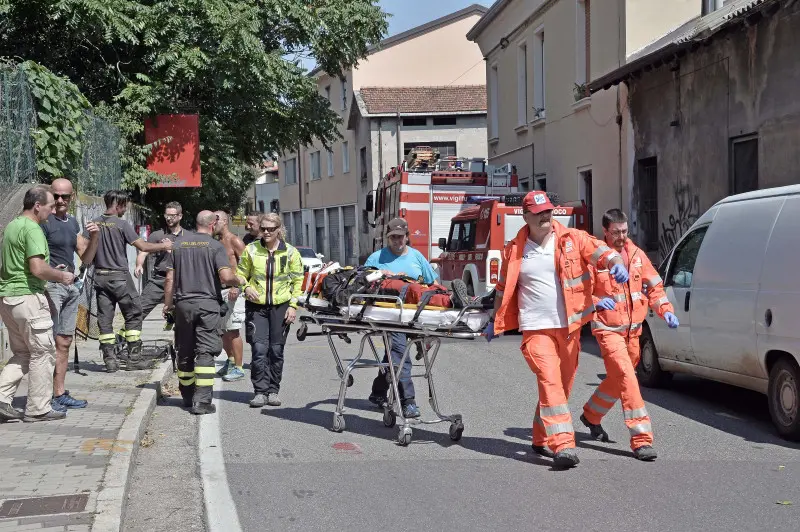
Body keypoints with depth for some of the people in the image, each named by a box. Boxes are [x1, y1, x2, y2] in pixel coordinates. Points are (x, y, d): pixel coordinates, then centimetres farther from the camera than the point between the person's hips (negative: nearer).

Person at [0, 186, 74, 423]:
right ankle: (38, 409, 6)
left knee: (22, 354, 17)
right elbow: (38, 268, -24)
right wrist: (61, 276, -7)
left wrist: (52, 273, 23)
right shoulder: (32, 229, -14)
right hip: (27, 297, -9)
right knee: (43, 352, 1)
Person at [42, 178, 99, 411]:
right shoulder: (44, 222, -9)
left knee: (64, 342, 11)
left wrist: (94, 237, 1)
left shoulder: (72, 222, 15)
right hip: (50, 286, -8)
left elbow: (86, 259, 16)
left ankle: (60, 393, 17)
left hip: (70, 287, 8)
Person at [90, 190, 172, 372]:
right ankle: (133, 358, 6)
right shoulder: (122, 224, -10)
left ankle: (110, 359, 6)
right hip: (119, 277, -5)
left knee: (104, 318, 6)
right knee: (133, 315, 7)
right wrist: (163, 246, 3)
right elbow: (143, 246, -10)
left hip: (100, 276, 5)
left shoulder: (94, 224, 5)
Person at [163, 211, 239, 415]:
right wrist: (238, 281, 5)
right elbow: (226, 277, -16)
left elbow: (169, 279, 8)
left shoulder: (179, 244, 8)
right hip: (208, 304, -4)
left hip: (183, 304, 4)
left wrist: (167, 305, 15)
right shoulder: (215, 246, -5)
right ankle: (202, 401, -10)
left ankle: (187, 396, 26)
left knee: (185, 352, 14)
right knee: (205, 352, -4)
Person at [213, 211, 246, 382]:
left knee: (232, 330, -9)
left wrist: (237, 286, -23)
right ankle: (230, 360, 30)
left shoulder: (235, 241, -7)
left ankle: (238, 368, -4)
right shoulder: (216, 243, 17)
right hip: (218, 290, 8)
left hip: (233, 290, -8)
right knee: (221, 330, 14)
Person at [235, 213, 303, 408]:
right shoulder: (251, 249, 4)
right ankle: (260, 391, -2)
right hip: (256, 306, 0)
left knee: (276, 350, 4)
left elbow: (298, 281, 6)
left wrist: (293, 306, -2)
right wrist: (246, 287, -9)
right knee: (259, 349, -9)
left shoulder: (290, 252, 3)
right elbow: (240, 274, 12)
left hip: (281, 306, 0)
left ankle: (273, 391, 15)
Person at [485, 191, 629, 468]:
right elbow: (503, 288, 16)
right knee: (550, 382, -16)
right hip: (536, 328, -2)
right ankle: (563, 445, -21)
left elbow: (601, 251, -5)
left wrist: (617, 264, -27)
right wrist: (496, 322, 21)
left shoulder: (572, 239, 3)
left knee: (562, 386, 11)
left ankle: (542, 439, 27)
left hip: (568, 327, 2)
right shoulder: (515, 250, 5)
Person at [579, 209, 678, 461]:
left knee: (617, 379, 19)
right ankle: (641, 440, -14)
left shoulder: (636, 254, 6)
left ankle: (591, 415, 44)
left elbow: (654, 285, 13)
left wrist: (666, 310, -1)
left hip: (633, 329, 7)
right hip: (608, 329, -6)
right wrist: (597, 301, -26)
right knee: (626, 377, -16)